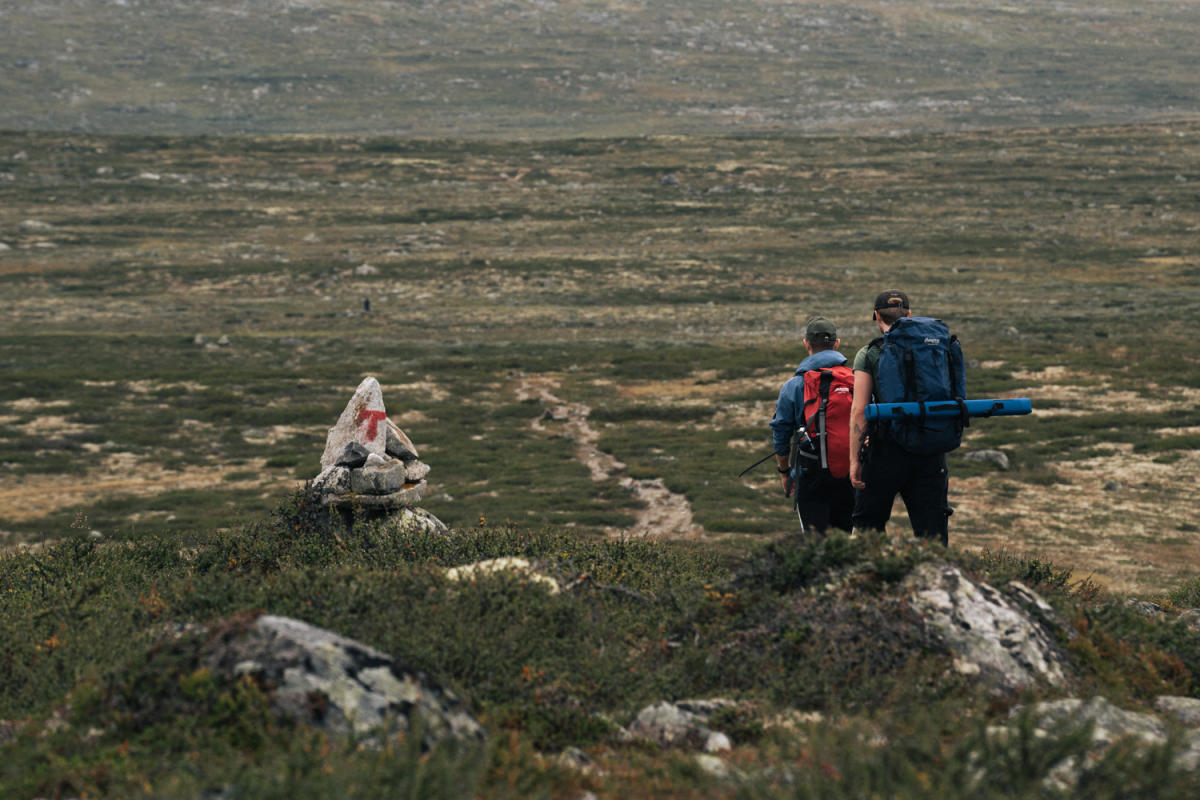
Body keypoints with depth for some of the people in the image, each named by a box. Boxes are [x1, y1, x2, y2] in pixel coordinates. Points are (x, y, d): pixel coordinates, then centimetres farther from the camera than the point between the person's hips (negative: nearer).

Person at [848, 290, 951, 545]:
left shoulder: (869, 354, -2)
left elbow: (859, 410, -8)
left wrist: (854, 459, -6)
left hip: (887, 450, -3)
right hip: (930, 452, 3)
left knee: (868, 525, 11)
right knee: (933, 531, 4)